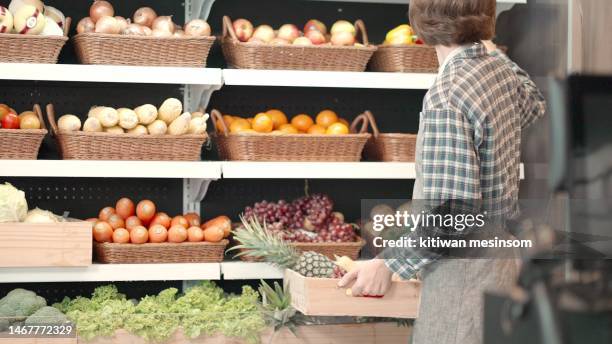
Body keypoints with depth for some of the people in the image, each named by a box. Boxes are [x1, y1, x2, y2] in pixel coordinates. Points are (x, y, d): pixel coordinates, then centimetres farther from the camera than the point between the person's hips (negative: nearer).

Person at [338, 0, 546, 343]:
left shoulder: (447, 97, -25)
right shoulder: (500, 68, 1)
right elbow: (534, 103, 28)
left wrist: (389, 263, -17)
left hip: (465, 271, -9)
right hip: (502, 253, 9)